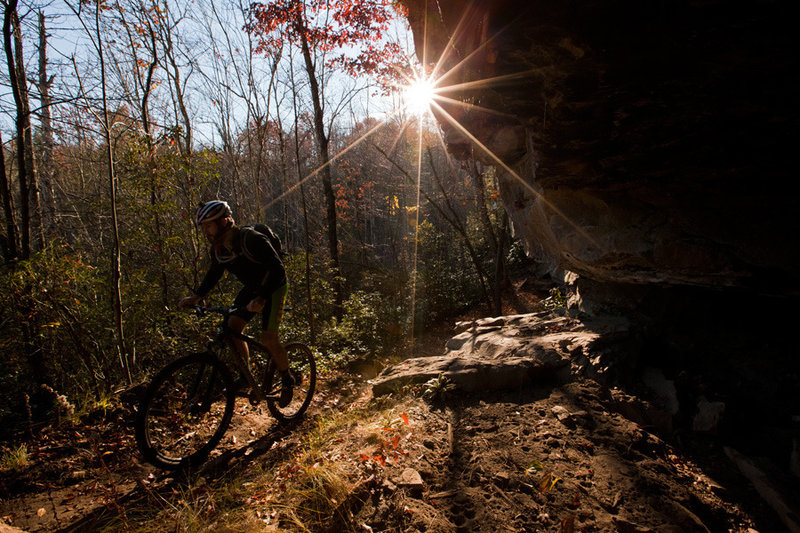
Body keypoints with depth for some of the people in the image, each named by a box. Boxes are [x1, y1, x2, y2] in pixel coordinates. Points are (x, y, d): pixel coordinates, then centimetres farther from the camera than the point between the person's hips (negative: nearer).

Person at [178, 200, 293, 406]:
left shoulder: (251, 239, -29)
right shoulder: (217, 248, -6)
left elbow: (277, 269, -33)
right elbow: (214, 274, 9)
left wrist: (262, 298, -45)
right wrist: (196, 297, -6)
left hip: (273, 287, -7)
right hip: (251, 288, 7)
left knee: (268, 339, -14)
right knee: (232, 328, -9)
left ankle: (287, 381, 11)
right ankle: (251, 380, 6)